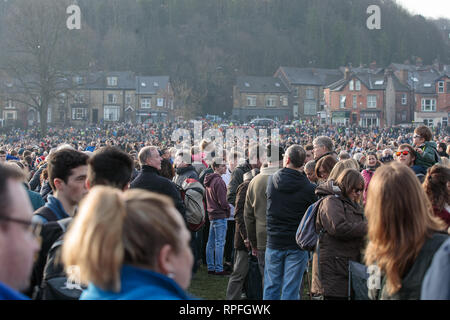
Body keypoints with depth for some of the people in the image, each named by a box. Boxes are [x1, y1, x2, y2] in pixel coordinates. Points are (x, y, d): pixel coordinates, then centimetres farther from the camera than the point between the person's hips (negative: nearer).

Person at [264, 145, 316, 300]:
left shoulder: (272, 180, -4)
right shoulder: (309, 188, -13)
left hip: (273, 242, 3)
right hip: (297, 245, -2)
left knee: (271, 288, 13)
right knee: (291, 290, 4)